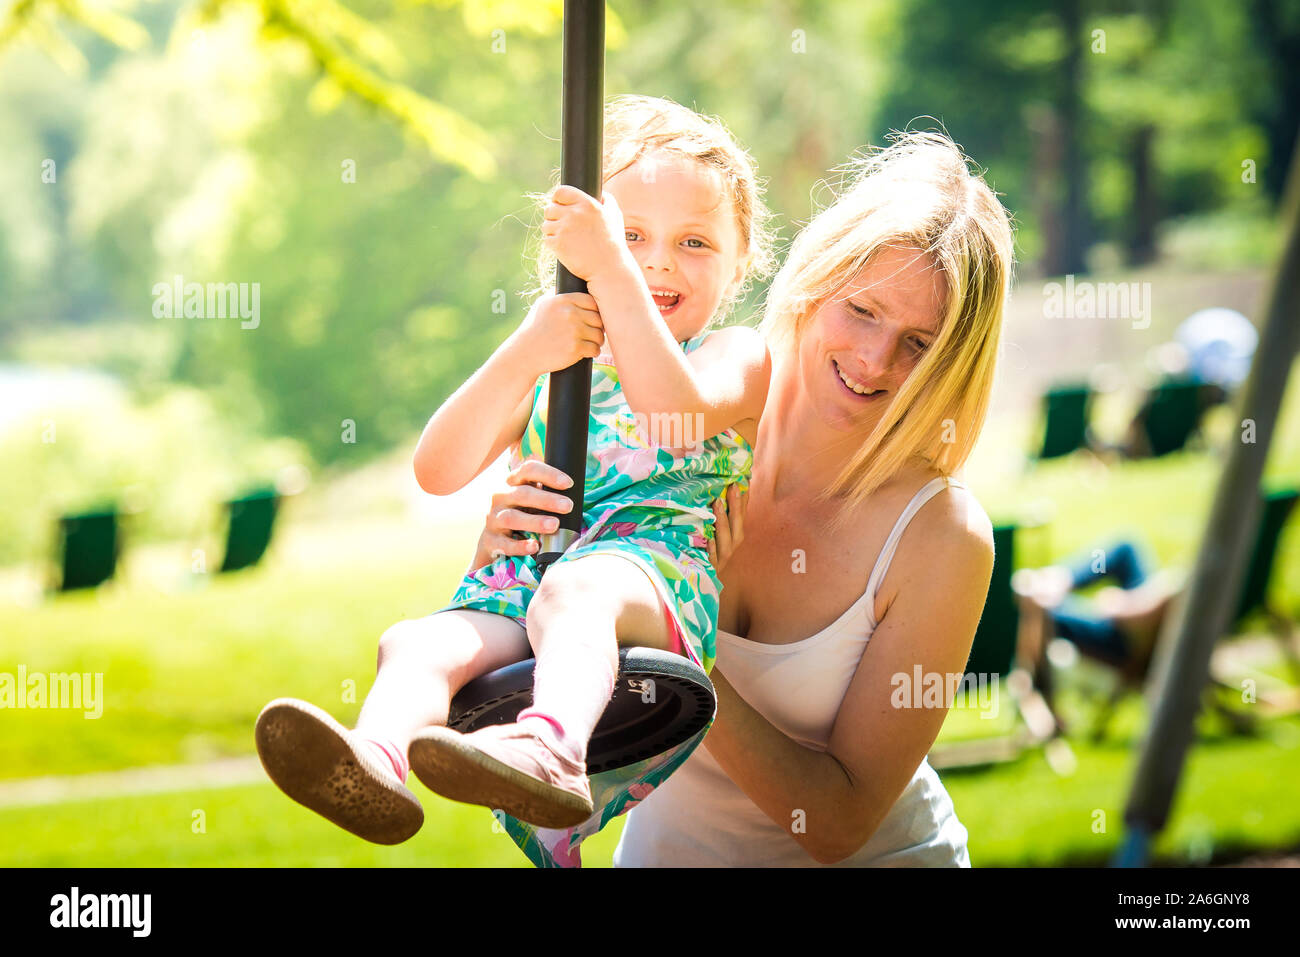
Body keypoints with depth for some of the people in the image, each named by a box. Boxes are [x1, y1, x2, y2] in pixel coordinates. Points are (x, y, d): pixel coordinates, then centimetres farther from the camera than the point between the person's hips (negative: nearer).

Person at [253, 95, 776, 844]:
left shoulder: (739, 356, 14)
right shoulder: (547, 360, 27)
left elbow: (678, 408, -12)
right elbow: (440, 471, 11)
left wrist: (612, 273, -16)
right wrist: (525, 353, -3)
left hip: (655, 565, -5)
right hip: (524, 572, 5)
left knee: (573, 591, -39)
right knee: (416, 641, -26)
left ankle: (553, 748, -67)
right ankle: (375, 761, -56)